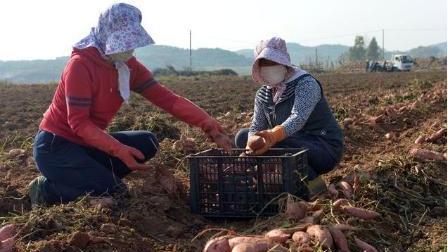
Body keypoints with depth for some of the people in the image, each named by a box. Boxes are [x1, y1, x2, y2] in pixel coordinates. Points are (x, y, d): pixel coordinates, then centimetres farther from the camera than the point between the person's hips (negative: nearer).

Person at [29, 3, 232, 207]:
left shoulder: (129, 67, -1)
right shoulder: (80, 64, -22)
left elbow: (166, 98, -7)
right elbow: (78, 122, -24)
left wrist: (208, 125, -19)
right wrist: (119, 150, -34)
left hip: (86, 143, 8)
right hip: (55, 146, -7)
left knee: (147, 143, -5)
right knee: (114, 193, -18)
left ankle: (89, 177, 1)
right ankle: (48, 189, -2)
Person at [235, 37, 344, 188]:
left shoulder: (306, 83, -17)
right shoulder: (263, 94, 5)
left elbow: (298, 118, -34)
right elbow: (256, 126, -6)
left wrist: (273, 136, -53)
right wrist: (252, 142, -31)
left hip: (324, 149, -7)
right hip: (294, 144, 7)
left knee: (275, 145, -33)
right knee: (242, 137, -3)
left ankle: (312, 181, -15)